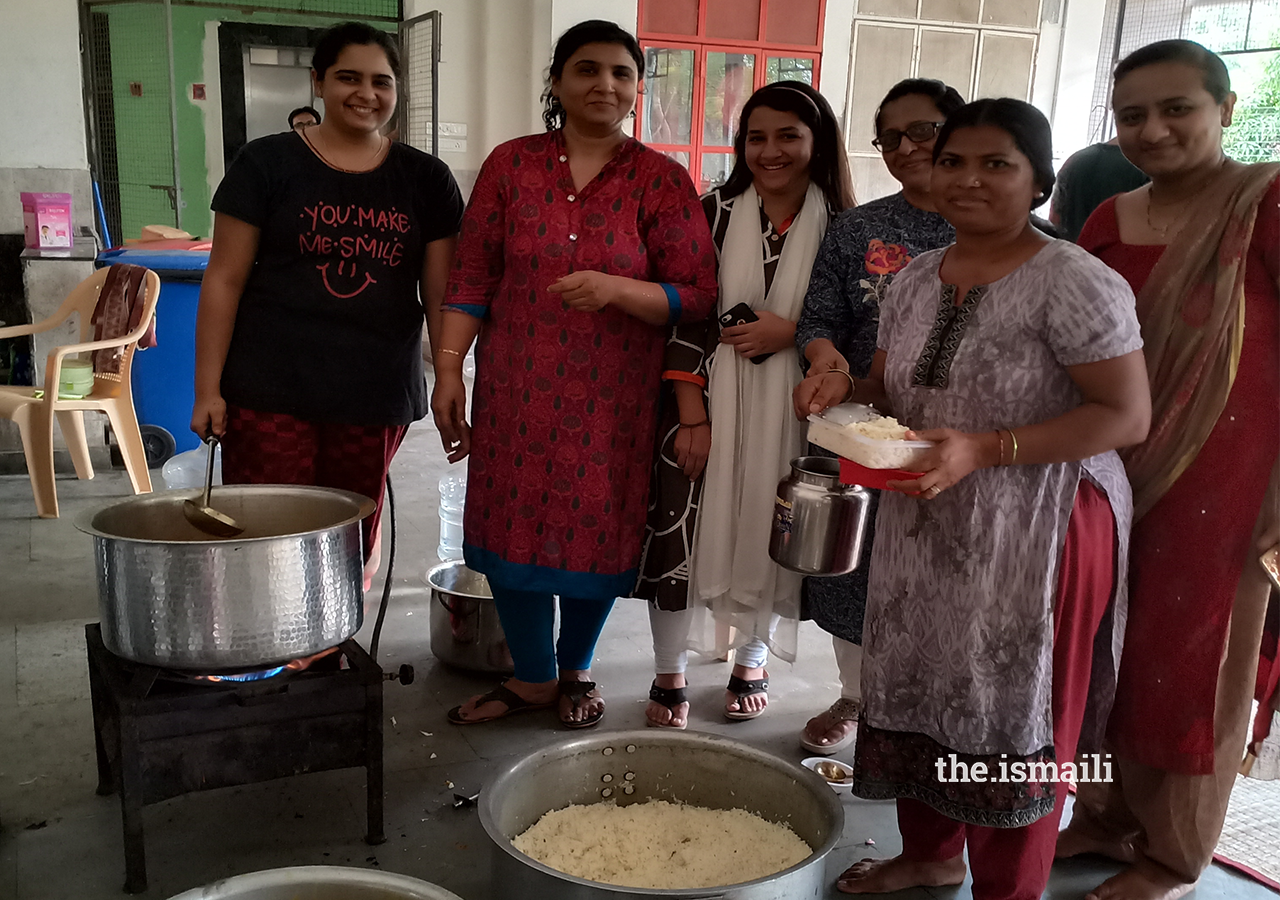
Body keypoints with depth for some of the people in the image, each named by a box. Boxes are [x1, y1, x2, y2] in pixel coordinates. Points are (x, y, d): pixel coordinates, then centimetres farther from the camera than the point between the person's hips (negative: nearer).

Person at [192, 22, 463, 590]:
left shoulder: (426, 180, 8)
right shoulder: (267, 164, 2)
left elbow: (441, 294, 8)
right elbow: (224, 280, 1)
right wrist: (207, 388, -3)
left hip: (377, 398, 2)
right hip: (271, 394, -2)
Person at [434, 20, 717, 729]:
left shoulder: (662, 181, -1)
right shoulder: (511, 164, 4)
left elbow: (697, 295, -5)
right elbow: (471, 279, 4)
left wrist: (617, 289, -21)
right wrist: (448, 369, -3)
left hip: (612, 402, -1)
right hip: (516, 394, 2)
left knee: (596, 533, 8)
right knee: (512, 530, 7)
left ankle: (576, 670, 34)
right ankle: (533, 677, 29)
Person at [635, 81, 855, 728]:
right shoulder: (714, 213, -1)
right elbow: (683, 316, -4)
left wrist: (791, 332, -15)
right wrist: (691, 415, -9)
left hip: (788, 414, 1)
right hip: (706, 404, 0)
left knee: (767, 536, 11)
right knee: (679, 532, 0)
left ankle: (751, 661, 35)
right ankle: (669, 673, 20)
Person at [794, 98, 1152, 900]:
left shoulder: (1075, 282, -15)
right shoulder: (916, 279, 6)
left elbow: (1128, 415, -17)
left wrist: (985, 450, -26)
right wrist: (845, 390, -7)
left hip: (1036, 534, -6)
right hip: (923, 529, 7)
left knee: (1012, 711, 6)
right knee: (919, 690, 16)